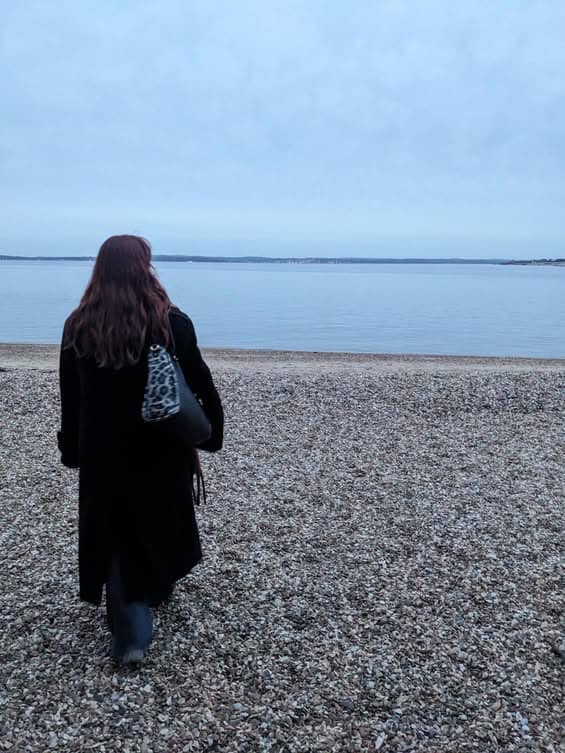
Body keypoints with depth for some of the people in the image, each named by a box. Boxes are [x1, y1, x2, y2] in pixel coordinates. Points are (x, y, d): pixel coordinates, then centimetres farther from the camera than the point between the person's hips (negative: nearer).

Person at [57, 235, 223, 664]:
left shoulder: (78, 326, -5)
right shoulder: (172, 323, -12)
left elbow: (70, 398, 1)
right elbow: (200, 384, -10)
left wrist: (73, 451, 10)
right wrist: (211, 433, 2)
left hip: (104, 453, 1)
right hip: (162, 449, -1)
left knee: (118, 534, 14)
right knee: (161, 520, 24)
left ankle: (131, 636, 16)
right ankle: (159, 586, 48)